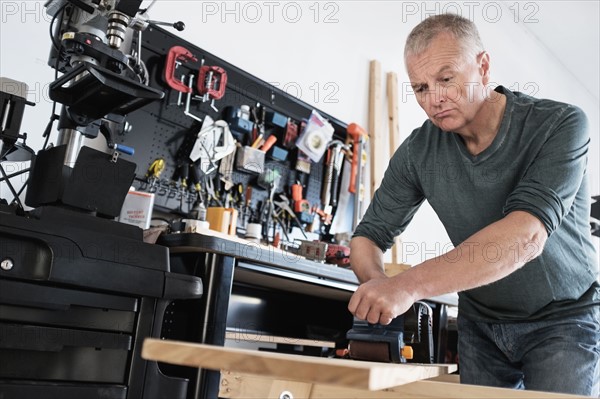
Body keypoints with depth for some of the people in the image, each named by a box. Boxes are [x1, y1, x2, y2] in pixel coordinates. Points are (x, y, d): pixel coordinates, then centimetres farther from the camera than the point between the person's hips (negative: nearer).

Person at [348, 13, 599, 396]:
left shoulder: (560, 125, -22)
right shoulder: (418, 152, -12)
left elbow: (526, 235, -38)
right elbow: (368, 237, -5)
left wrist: (410, 284, -49)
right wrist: (380, 286, -29)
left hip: (563, 317, -2)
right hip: (480, 321, 3)